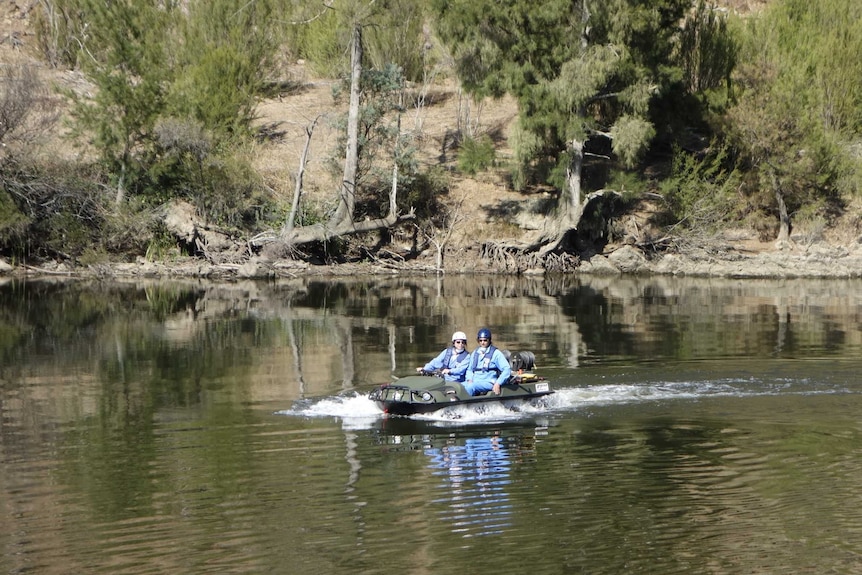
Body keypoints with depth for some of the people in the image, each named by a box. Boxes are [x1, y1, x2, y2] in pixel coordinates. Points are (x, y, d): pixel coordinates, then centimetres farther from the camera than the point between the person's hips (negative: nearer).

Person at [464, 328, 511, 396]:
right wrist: (469, 379, 4)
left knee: (471, 387, -36)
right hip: (474, 382, 5)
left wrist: (498, 384, -14)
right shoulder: (475, 353, 19)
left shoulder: (496, 353, 1)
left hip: (488, 382, -5)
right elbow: (470, 369, 26)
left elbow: (507, 370, -4)